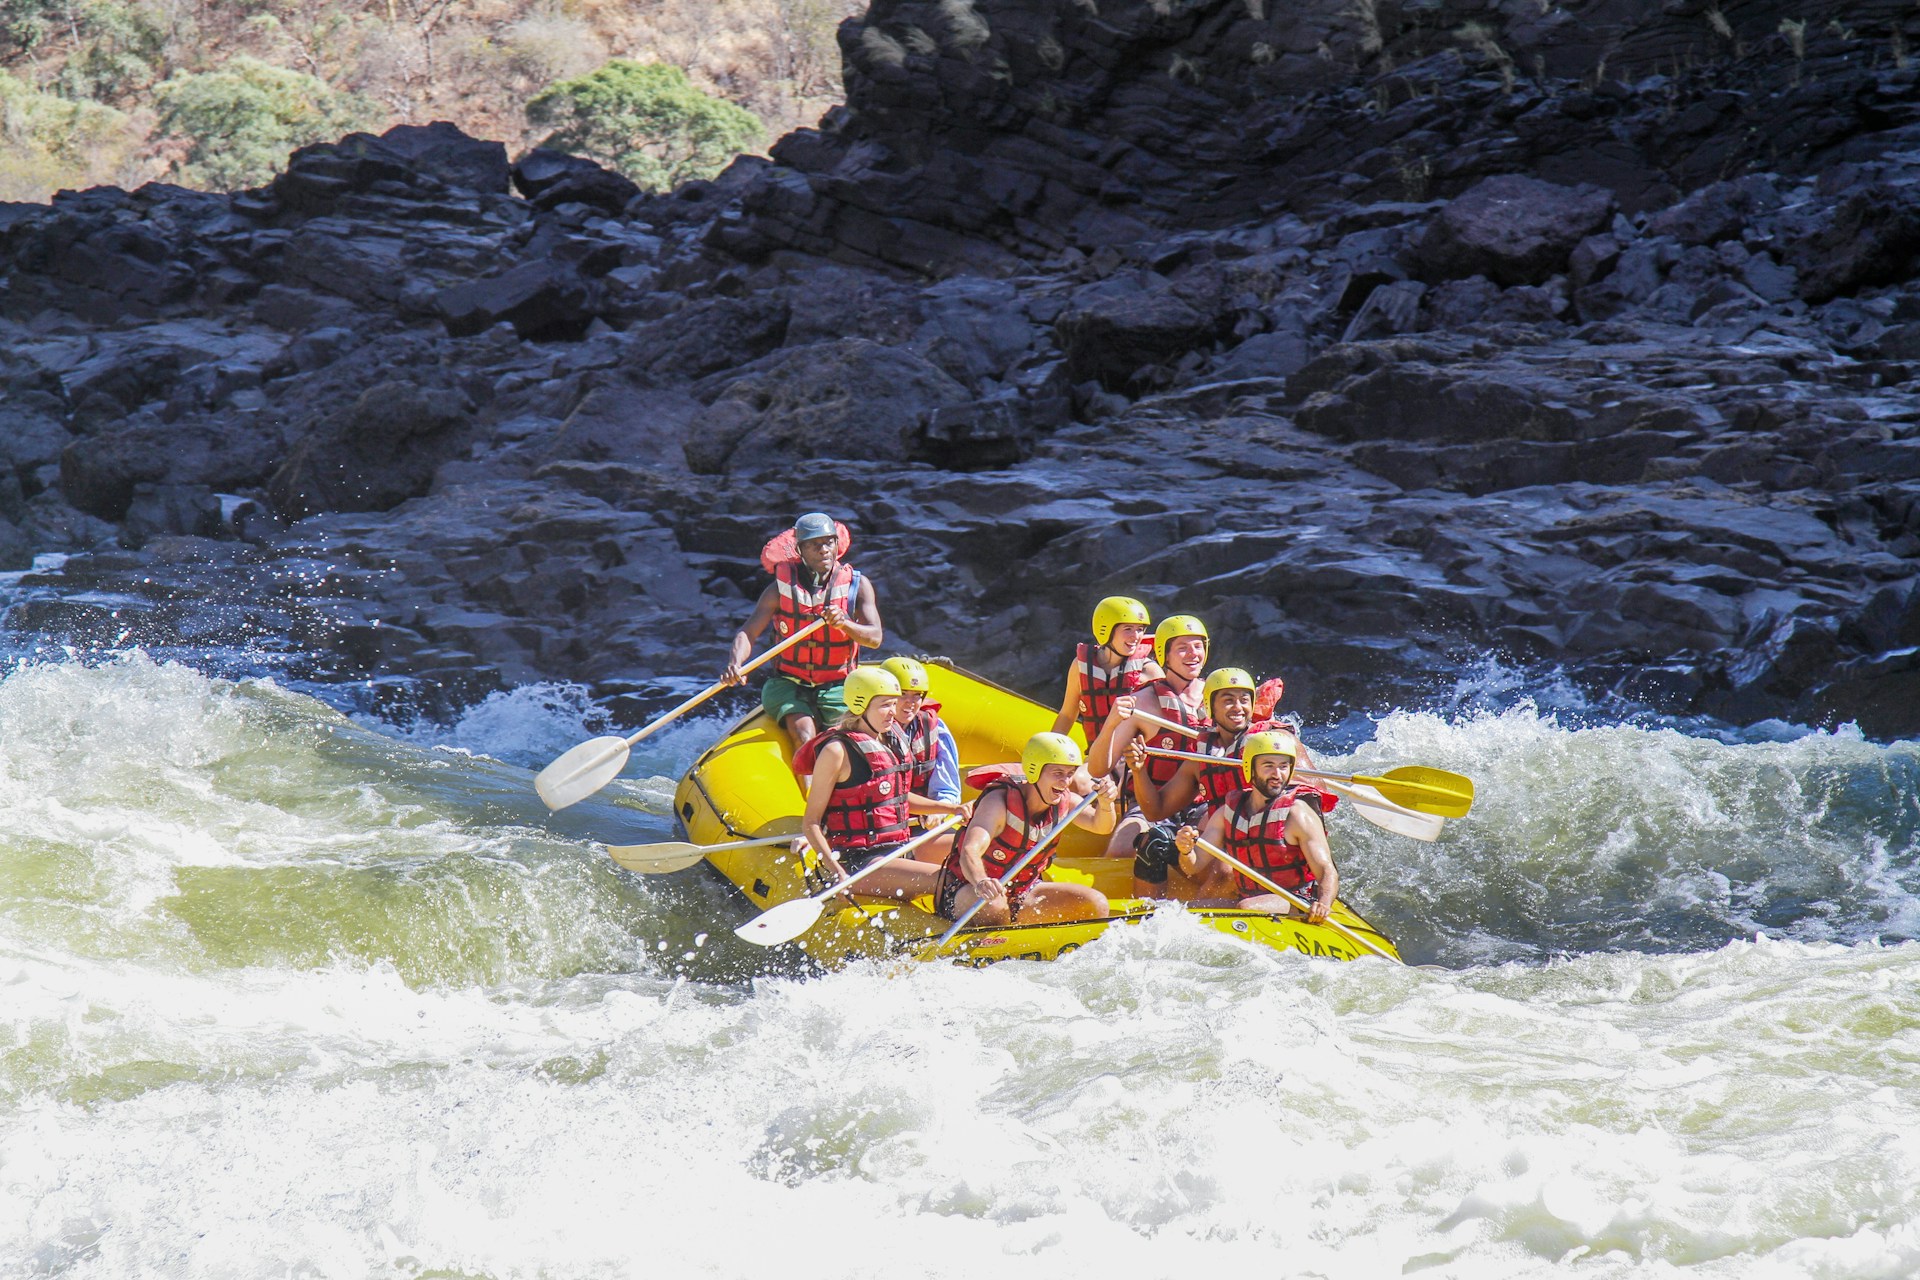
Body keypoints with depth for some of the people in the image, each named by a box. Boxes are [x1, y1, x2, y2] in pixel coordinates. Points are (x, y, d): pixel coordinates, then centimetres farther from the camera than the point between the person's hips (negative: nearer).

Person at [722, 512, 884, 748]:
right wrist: (736, 664, -28)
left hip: (838, 688, 1)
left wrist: (844, 623, -31)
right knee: (804, 737, -28)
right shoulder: (783, 587, -2)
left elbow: (875, 637, -10)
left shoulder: (857, 585, 0)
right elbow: (747, 633, -6)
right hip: (789, 684, -1)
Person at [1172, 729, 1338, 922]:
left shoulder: (1298, 814, -11)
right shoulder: (1228, 812, 4)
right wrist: (1186, 852, -21)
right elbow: (1193, 866, 4)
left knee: (1246, 909, -33)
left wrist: (1323, 904, -37)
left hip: (1297, 905, -6)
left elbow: (1327, 872, -16)